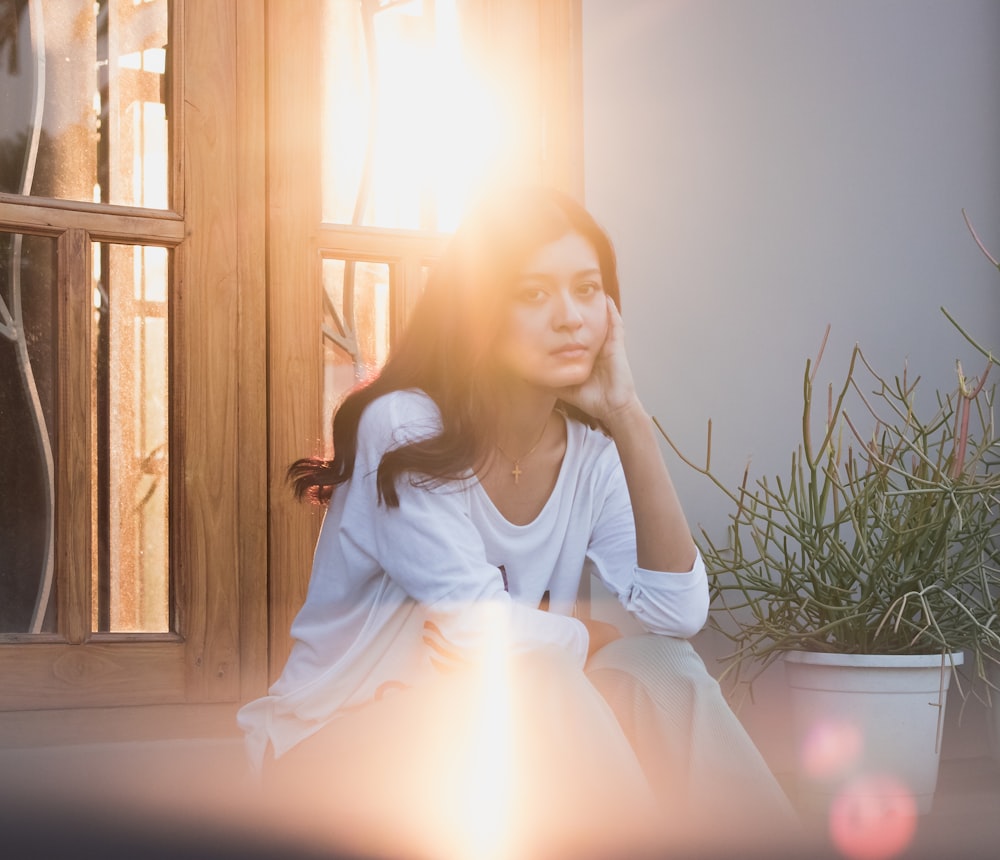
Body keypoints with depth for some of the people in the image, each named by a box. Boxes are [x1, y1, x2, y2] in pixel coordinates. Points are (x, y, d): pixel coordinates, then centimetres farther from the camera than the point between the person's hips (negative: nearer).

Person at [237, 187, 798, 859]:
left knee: (659, 670, -18)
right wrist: (591, 632, -7)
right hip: (338, 745, -6)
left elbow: (678, 612, -15)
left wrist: (629, 418, -15)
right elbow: (482, 632, -25)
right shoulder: (406, 427, -18)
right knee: (541, 681, -30)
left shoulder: (590, 451, 0)